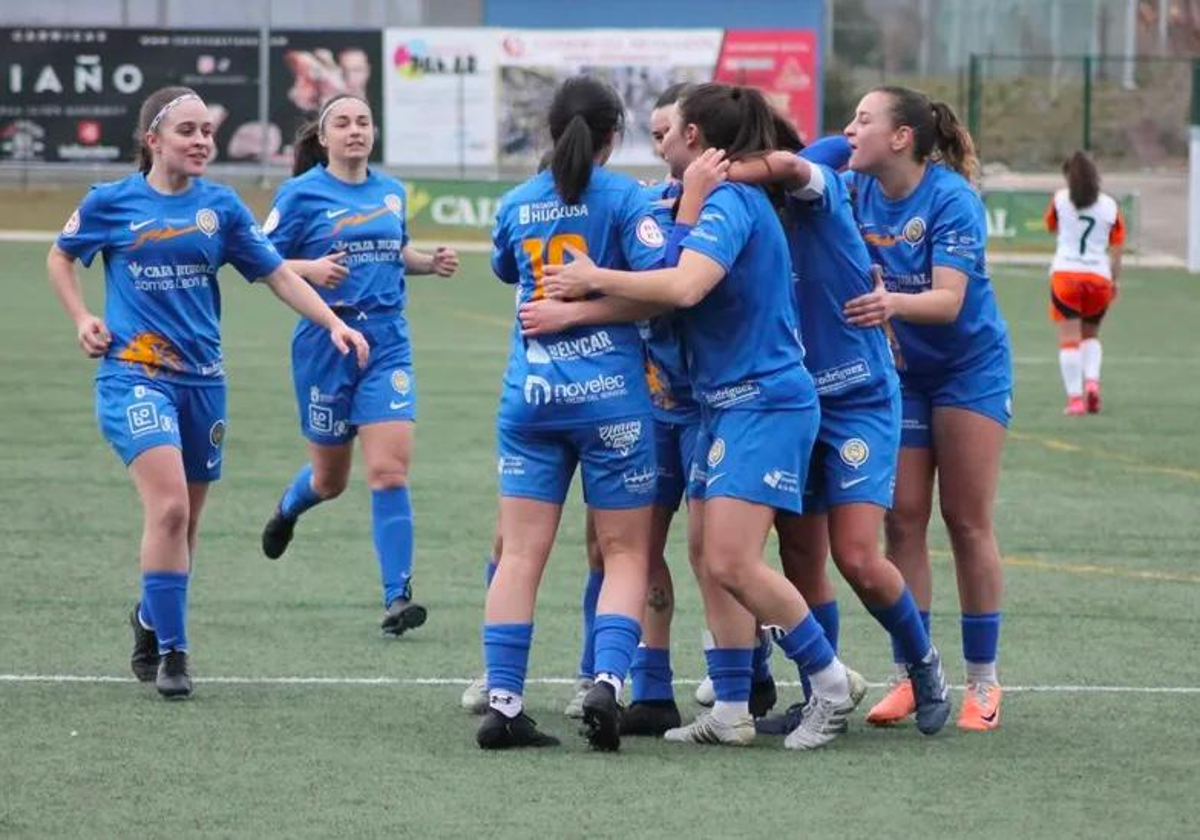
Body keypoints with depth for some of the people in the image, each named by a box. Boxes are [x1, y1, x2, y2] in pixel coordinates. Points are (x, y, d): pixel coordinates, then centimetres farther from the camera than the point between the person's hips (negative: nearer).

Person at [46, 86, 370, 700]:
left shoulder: (220, 206, 5)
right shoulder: (112, 202, -1)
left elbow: (278, 274, 9)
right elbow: (60, 257, 16)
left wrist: (333, 323, -3)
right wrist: (81, 318, 3)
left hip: (202, 378, 4)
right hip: (133, 373, -4)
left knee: (183, 518, 12)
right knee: (169, 506, -20)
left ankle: (152, 619, 38)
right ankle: (170, 650, -11)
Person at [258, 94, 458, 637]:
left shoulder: (391, 191, 10)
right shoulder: (301, 193, -4)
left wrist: (430, 262, 7)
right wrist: (311, 268, -22)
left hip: (386, 341, 2)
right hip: (325, 341, -2)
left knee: (390, 469, -13)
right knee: (330, 478, 11)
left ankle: (397, 597, -12)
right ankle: (289, 507, 49)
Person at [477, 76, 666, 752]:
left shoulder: (517, 203, 9)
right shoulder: (623, 196, -6)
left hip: (531, 392, 4)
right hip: (610, 389, -4)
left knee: (520, 553, 4)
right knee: (626, 552, 4)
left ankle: (502, 702, -2)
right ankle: (608, 682, -15)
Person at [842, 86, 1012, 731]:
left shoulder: (951, 199, -22)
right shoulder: (858, 192, -5)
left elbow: (949, 299, -29)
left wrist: (893, 303, -48)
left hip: (971, 369, -5)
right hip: (900, 373, 5)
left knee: (967, 522, -2)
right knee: (902, 520, 0)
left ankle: (982, 680, 6)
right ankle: (908, 676, 5)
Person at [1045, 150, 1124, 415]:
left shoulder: (1061, 199, 2)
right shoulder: (1110, 205, 5)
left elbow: (1051, 227, 19)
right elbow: (1116, 249, 5)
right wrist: (1114, 281, 14)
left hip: (1065, 272, -2)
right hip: (1099, 275, 2)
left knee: (1069, 338, -1)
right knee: (1091, 335, 20)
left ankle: (1075, 398, -9)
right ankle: (1092, 381, -2)